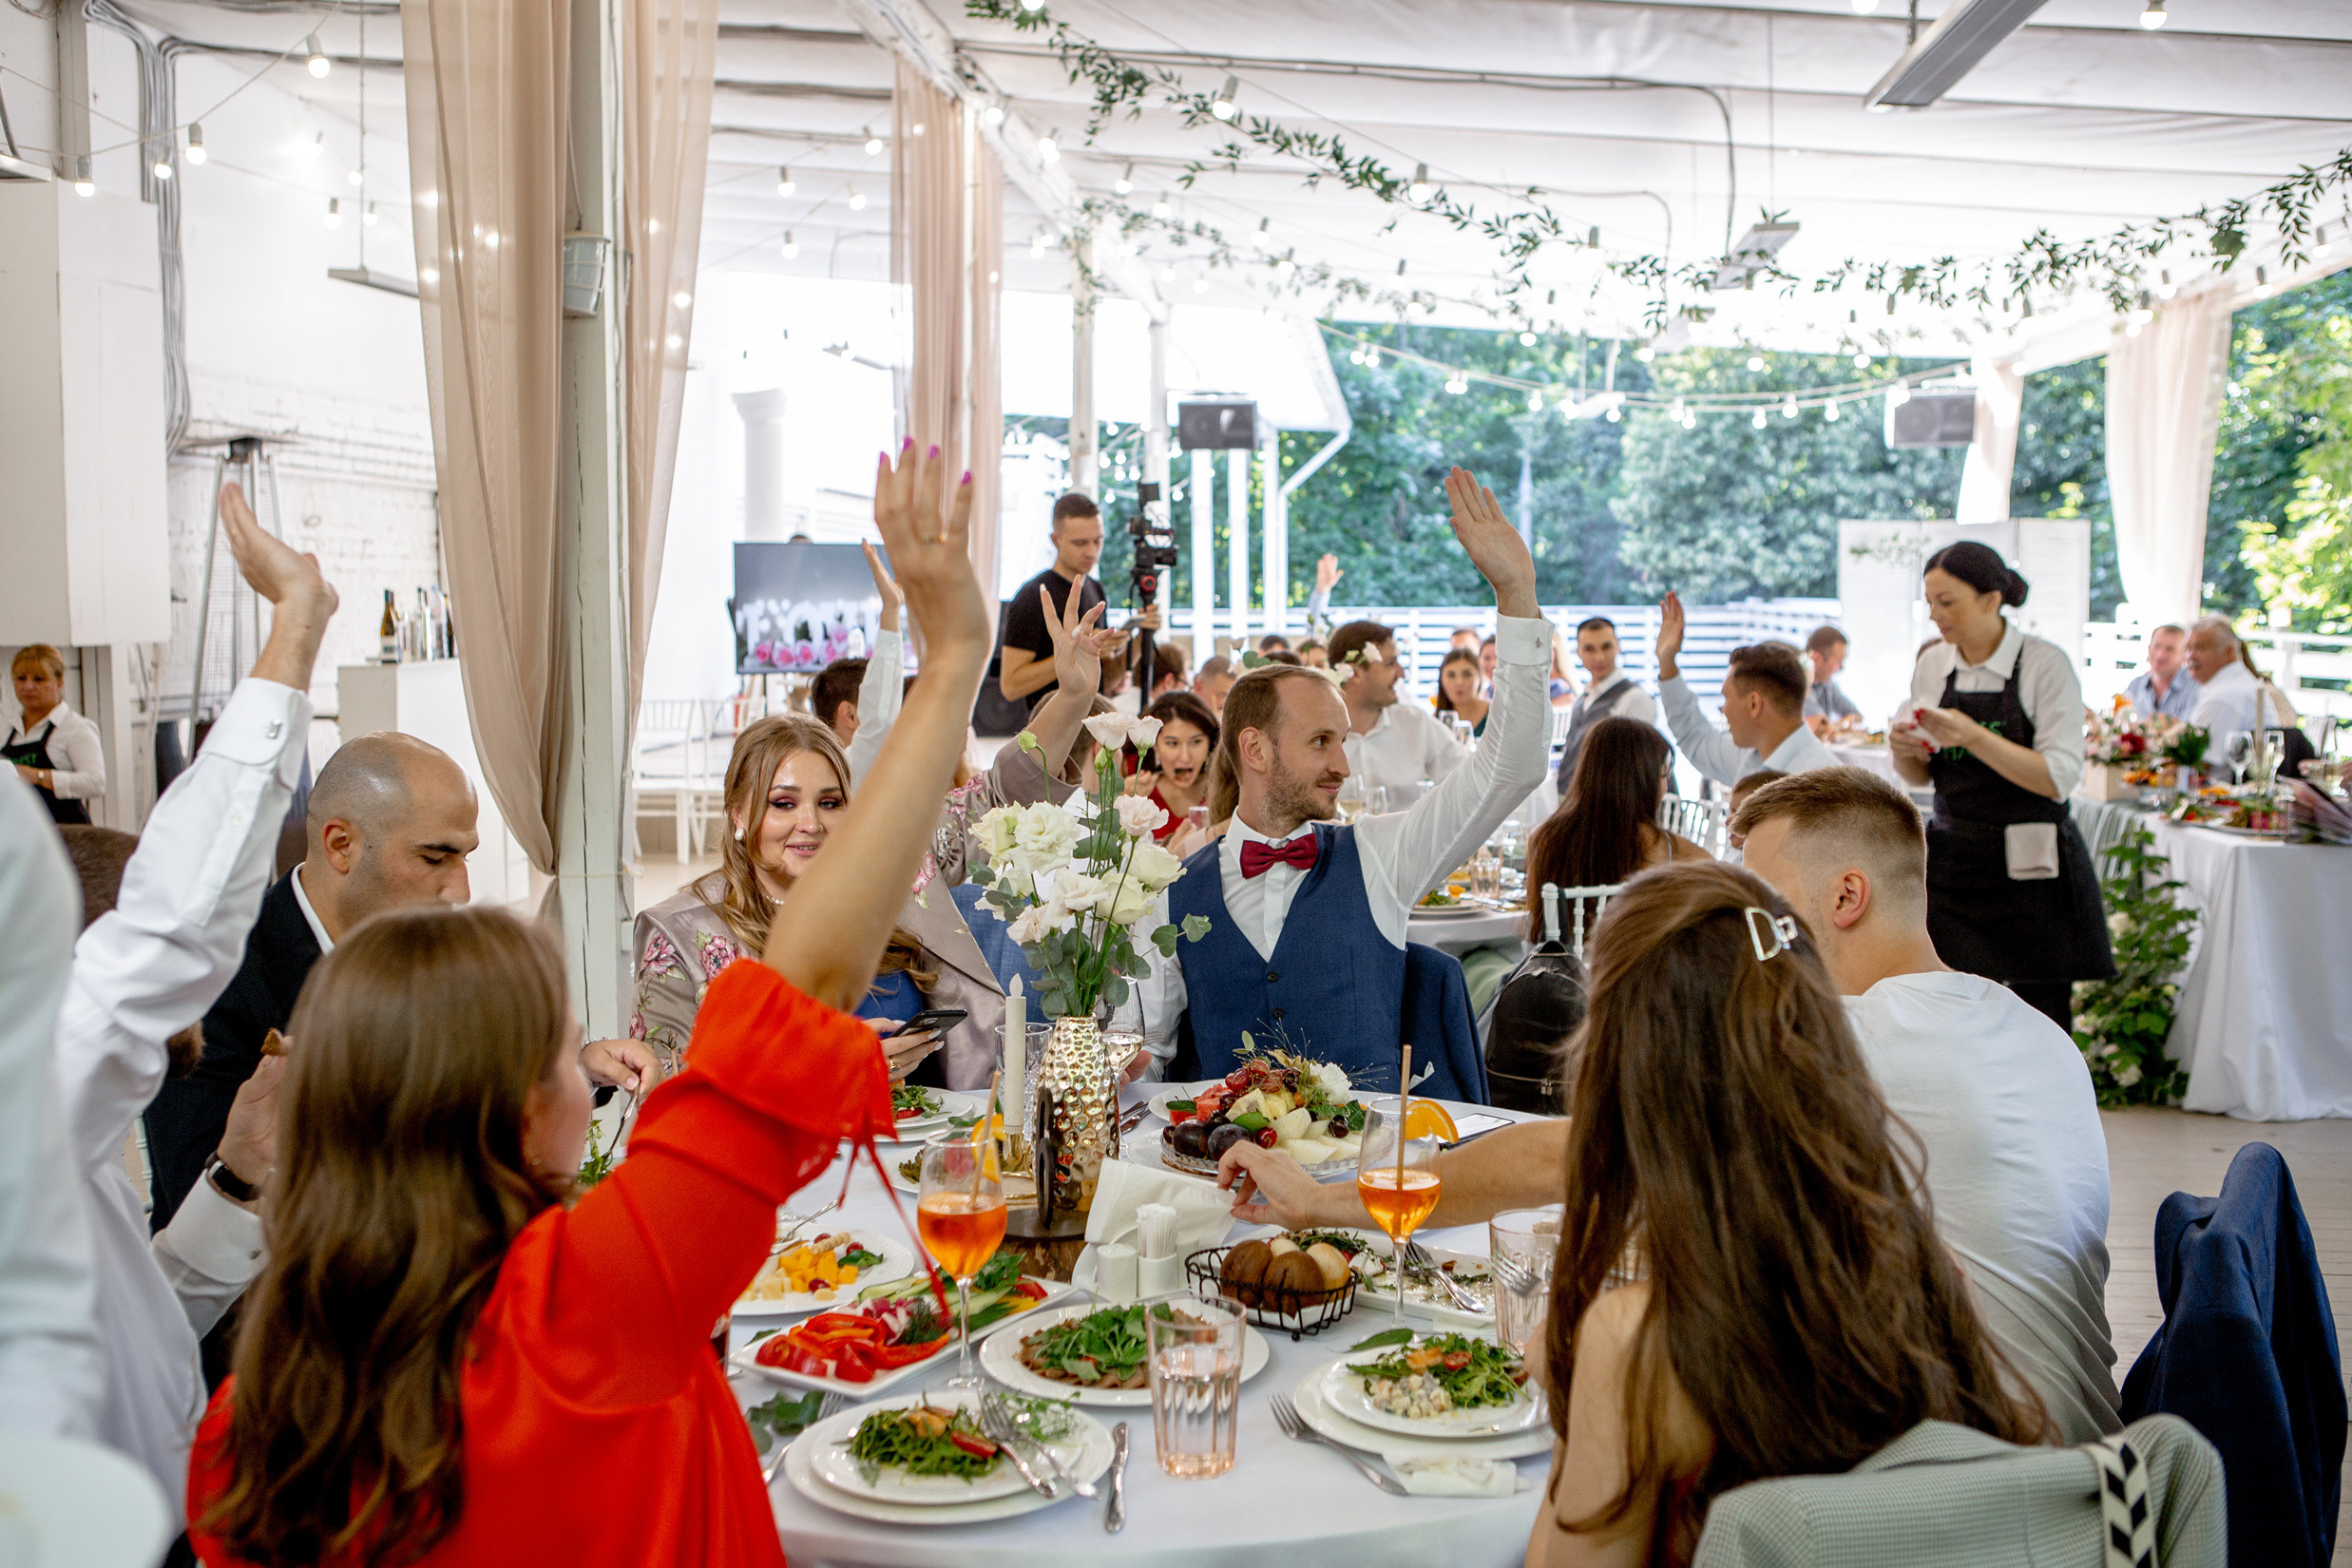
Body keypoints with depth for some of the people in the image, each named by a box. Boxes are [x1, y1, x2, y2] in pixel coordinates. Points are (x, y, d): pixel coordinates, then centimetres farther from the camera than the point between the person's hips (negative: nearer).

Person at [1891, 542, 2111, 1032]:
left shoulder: (2045, 664, -7)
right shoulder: (1931, 665, 8)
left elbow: (2059, 778, -14)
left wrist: (1974, 737, -23)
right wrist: (1903, 752, -7)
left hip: (2031, 867, -4)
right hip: (1950, 861, 4)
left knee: (2040, 1021, 1)